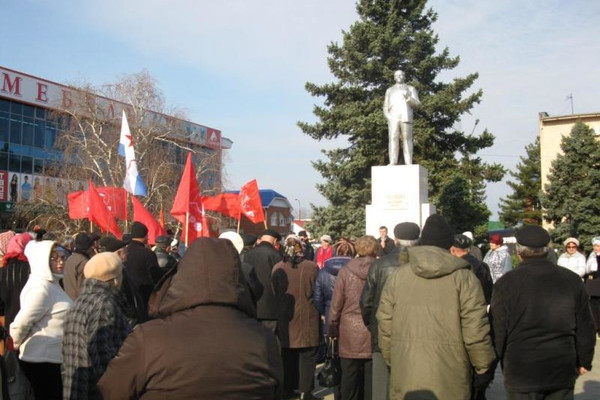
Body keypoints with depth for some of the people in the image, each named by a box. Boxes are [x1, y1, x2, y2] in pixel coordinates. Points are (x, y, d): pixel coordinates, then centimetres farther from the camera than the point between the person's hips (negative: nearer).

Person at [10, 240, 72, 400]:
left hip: (52, 358, 9)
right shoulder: (40, 288, -22)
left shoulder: (52, 284, 10)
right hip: (42, 360, -9)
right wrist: (16, 345, -5)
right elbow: (20, 324, -22)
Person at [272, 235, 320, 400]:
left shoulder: (277, 268, -6)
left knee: (287, 356, 16)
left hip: (285, 319, 3)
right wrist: (317, 312, 12)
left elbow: (274, 294, 4)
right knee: (307, 356, 7)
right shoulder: (312, 267, -13)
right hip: (307, 320, -3)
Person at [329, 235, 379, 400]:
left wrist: (333, 330, 8)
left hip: (350, 334, 0)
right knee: (371, 380, 8)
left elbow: (336, 304, -2)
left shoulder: (345, 271, -5)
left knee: (350, 379, 9)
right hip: (374, 334, 0)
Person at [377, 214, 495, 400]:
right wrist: (484, 368, 6)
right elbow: (475, 330, -7)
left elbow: (385, 327, 7)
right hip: (449, 381, -2)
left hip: (405, 379, 2)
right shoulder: (463, 278, -4)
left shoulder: (397, 277, 5)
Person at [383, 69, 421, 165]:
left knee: (407, 140, -9)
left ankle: (408, 164, -14)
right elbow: (385, 107, 16)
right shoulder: (389, 90, 22)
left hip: (406, 118, -1)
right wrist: (388, 117, -5)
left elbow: (417, 104, 5)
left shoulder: (410, 89, 16)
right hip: (393, 119, 1)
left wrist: (408, 98, -14)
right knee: (393, 139, -11)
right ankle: (393, 163, -16)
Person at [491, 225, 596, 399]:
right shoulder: (572, 280, 0)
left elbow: (498, 331, -7)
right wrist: (584, 361, 19)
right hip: (563, 372, 3)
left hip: (521, 373, -3)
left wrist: (498, 363, 8)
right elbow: (585, 328, 7)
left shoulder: (506, 284, -11)